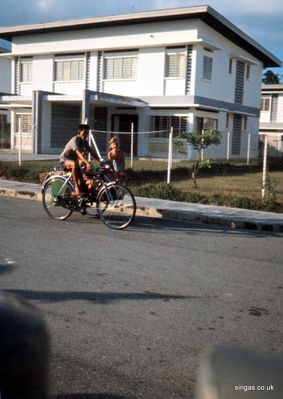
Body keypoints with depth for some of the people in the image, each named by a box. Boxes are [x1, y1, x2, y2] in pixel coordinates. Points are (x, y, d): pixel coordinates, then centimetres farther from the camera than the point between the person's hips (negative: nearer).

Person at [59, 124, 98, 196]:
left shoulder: (84, 141, 3)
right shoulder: (75, 140, -22)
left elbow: (92, 152, -3)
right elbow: (78, 153, -37)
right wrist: (87, 162, -51)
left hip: (74, 159, 9)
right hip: (65, 159, -9)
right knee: (74, 164, -40)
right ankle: (77, 188, -38)